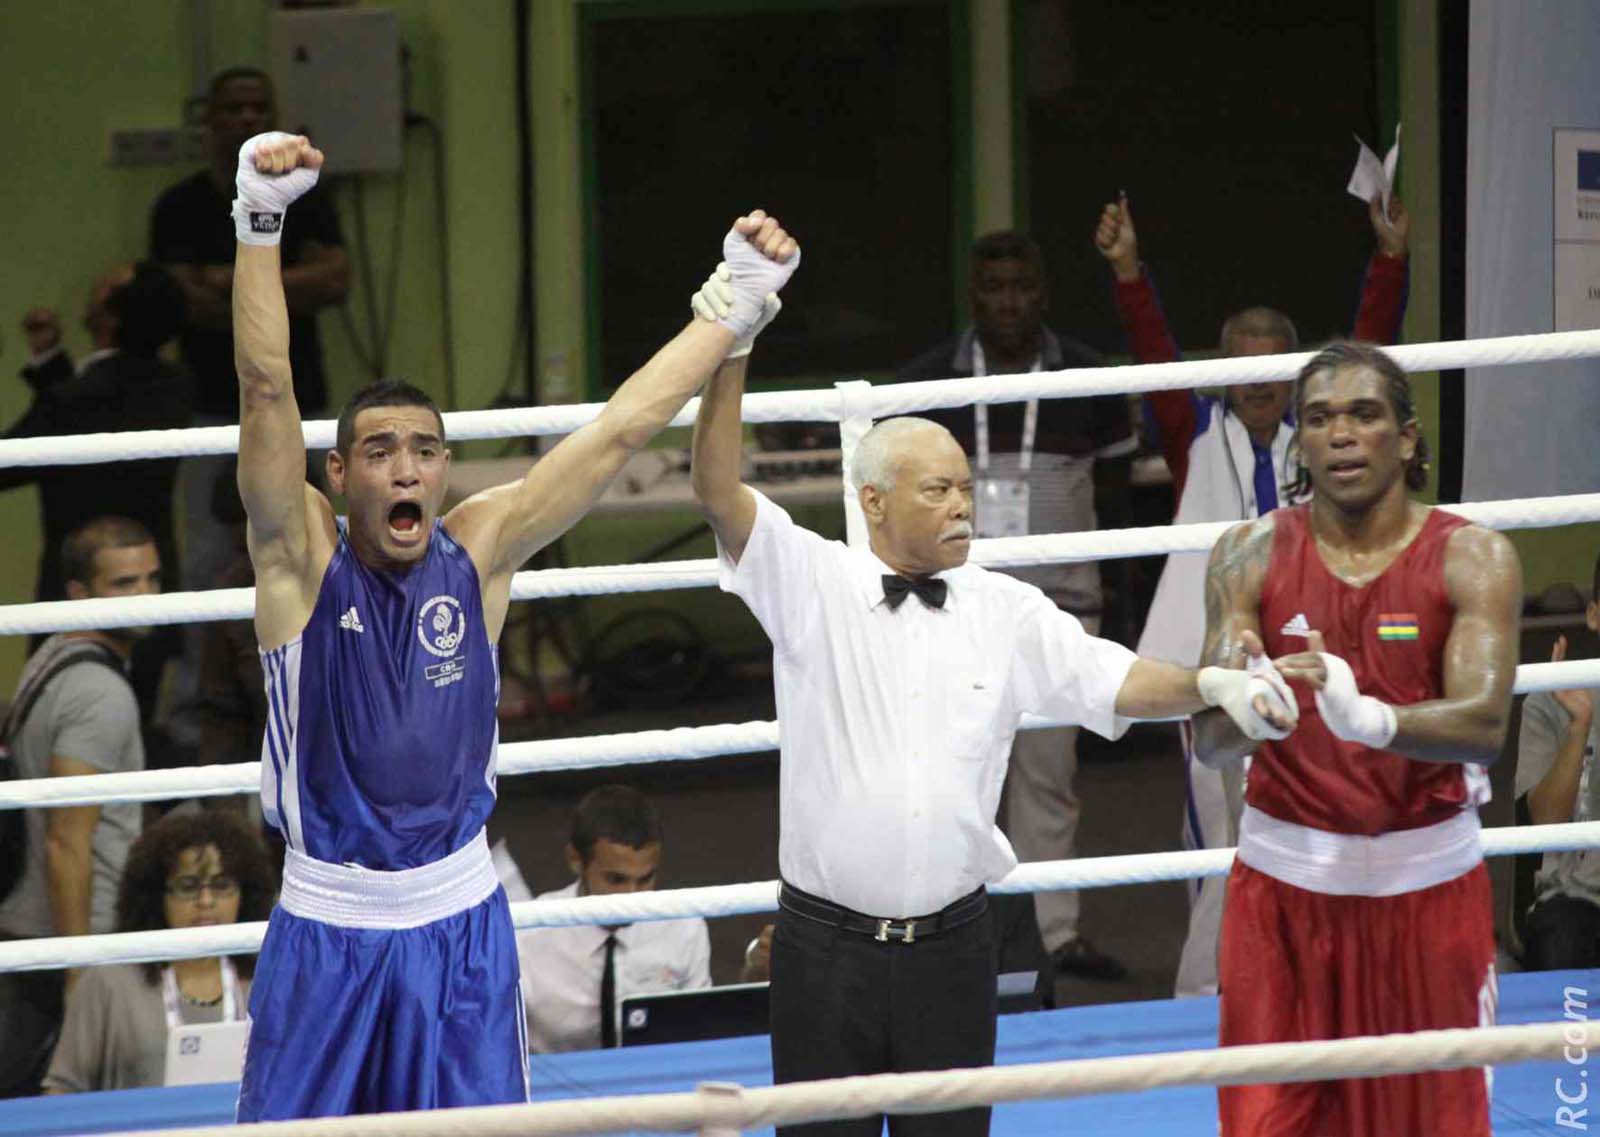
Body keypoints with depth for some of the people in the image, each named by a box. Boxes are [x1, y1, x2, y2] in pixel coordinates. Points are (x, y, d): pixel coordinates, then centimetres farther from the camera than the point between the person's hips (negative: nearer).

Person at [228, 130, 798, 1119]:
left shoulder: (479, 551, -2)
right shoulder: (302, 555, -10)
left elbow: (620, 432, -3)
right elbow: (267, 390, -23)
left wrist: (741, 301, -6)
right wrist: (260, 226, -35)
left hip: (460, 921, 3)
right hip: (330, 926, -2)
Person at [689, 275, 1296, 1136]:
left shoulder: (1007, 612, 7)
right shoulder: (812, 585, -2)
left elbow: (1112, 680, 2)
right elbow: (717, 493, -13)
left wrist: (1212, 685, -18)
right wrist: (732, 355, -25)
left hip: (951, 945, 3)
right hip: (826, 944, -3)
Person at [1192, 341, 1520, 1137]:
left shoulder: (1472, 558, -5)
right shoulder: (1250, 556, -2)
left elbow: (1484, 726, -19)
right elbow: (1209, 743, -12)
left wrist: (1368, 717, -39)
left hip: (1427, 881, 0)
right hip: (1285, 883, 0)